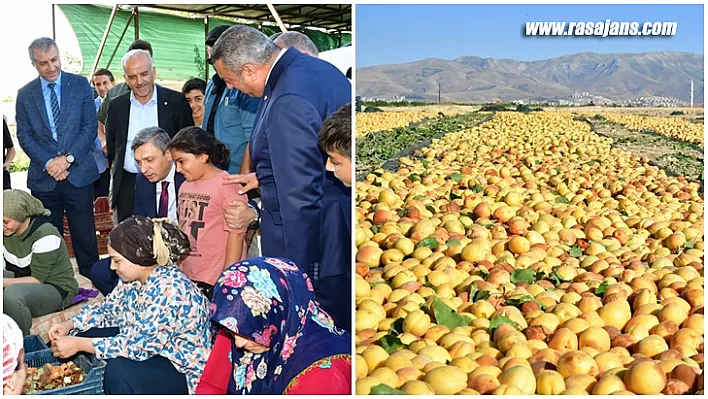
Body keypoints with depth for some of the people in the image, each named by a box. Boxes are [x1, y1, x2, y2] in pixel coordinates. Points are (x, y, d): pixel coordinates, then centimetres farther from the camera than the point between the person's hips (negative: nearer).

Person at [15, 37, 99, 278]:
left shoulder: (80, 85, 3)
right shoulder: (25, 94, 7)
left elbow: (90, 127, -1)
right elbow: (24, 136, 5)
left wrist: (68, 158, -11)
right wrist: (48, 163, -9)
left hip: (78, 174, -1)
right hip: (43, 179, 2)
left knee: (85, 238, 3)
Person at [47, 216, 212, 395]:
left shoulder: (169, 288, -30)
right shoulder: (134, 277, -2)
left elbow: (140, 345, -31)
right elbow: (109, 308, 14)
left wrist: (79, 345, -26)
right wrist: (69, 325, 0)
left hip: (184, 371, -9)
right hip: (150, 348, 9)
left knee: (119, 370, -32)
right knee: (88, 333, 5)